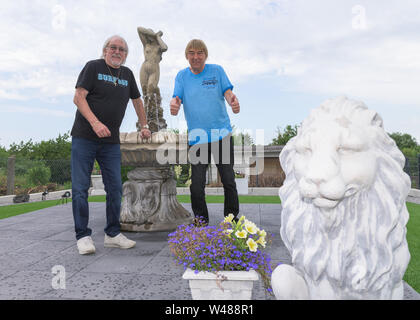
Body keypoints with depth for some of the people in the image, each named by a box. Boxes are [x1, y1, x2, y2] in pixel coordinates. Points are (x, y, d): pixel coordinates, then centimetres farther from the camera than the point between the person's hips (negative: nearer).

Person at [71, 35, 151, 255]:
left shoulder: (127, 74, 14)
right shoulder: (93, 67, 0)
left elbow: (137, 100, 28)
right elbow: (78, 98, -9)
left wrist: (144, 126, 29)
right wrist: (95, 123, -21)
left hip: (111, 142, 4)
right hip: (84, 138, -4)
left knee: (115, 189, 2)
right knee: (80, 188, -3)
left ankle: (112, 234, 14)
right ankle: (83, 236, 7)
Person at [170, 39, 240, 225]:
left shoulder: (217, 71, 6)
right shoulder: (182, 76, 8)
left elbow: (227, 92, -3)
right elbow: (177, 98, -3)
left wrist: (232, 100, -28)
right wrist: (174, 105, -29)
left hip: (222, 134, 0)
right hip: (196, 138, 1)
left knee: (228, 180, 3)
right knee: (196, 184, 0)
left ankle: (232, 218, 21)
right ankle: (201, 220, 20)